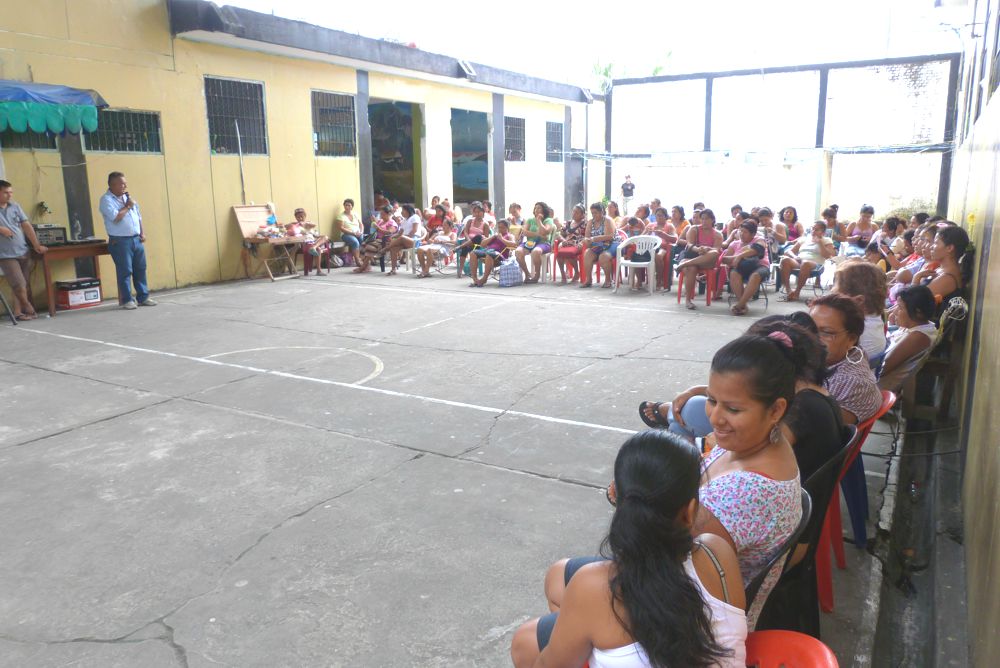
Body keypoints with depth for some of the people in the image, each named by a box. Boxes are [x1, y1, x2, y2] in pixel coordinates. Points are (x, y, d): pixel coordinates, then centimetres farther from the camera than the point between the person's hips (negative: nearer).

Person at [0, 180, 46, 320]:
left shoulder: (15, 206, 8)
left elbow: (26, 225, 6)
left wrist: (36, 245, 0)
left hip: (23, 252, 5)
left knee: (25, 285, 9)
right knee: (20, 286, -8)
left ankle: (18, 312, 20)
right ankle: (30, 310, 10)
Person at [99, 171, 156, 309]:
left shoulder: (127, 197, 16)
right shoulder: (106, 199, -7)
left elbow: (138, 216, 20)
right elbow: (115, 217, -20)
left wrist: (142, 233, 10)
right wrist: (127, 207, -8)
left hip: (136, 239, 7)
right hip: (120, 241, -7)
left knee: (140, 269, 8)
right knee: (125, 271, -4)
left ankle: (143, 297, 15)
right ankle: (127, 300, 3)